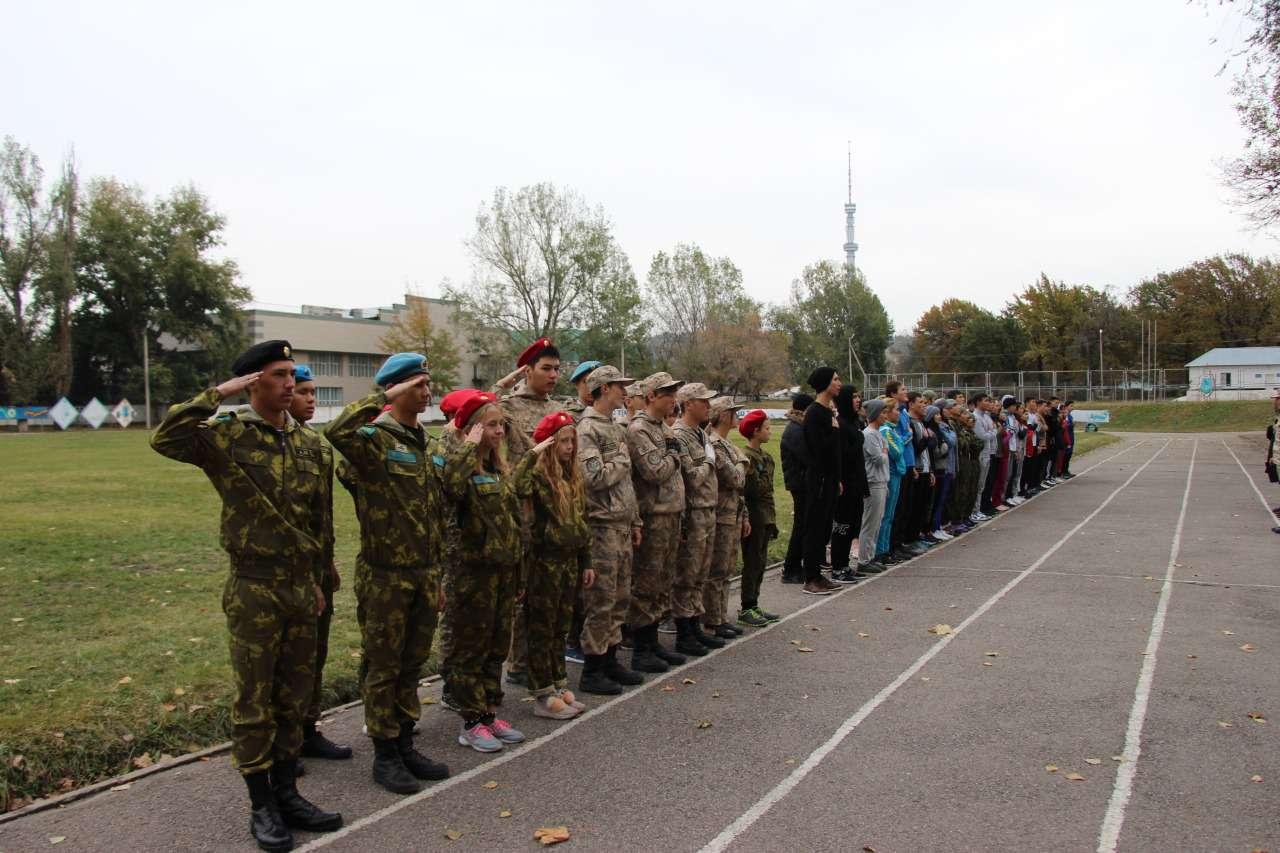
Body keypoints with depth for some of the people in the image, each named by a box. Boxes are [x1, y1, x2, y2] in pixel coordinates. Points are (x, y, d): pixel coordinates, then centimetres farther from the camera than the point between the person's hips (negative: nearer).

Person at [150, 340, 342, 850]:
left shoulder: (309, 442, 7)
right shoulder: (227, 434, -8)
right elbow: (165, 440, -28)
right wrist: (218, 394, -23)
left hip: (301, 588, 5)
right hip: (253, 591, -5)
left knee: (294, 697, 14)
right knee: (253, 702, 5)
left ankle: (287, 793, 27)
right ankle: (261, 806, 18)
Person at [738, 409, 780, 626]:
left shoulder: (765, 456, 14)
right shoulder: (746, 457, -14)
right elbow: (743, 490, -18)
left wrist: (772, 519, 18)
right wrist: (745, 519, -22)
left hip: (765, 517, 9)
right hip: (754, 516, -9)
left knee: (760, 561, 12)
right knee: (752, 562, -3)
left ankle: (753, 605, 21)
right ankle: (746, 609, 5)